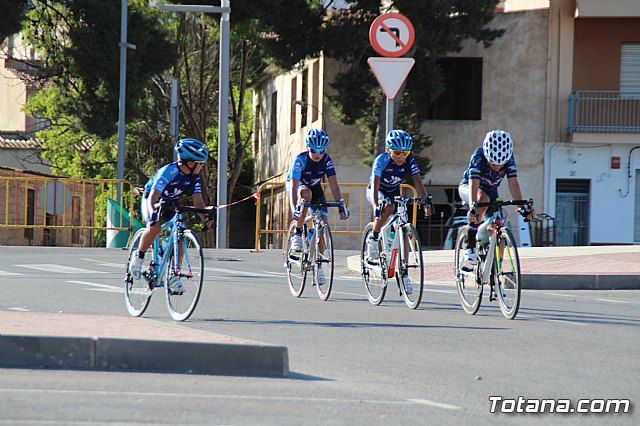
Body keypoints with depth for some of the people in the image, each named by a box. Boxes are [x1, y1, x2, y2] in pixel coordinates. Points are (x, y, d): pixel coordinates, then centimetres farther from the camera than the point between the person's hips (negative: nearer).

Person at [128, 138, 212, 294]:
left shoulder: (194, 177, -13)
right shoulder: (168, 172, -32)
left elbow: (198, 200, -15)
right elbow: (153, 196, -40)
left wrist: (205, 218, -34)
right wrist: (153, 213, -59)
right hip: (151, 202, -6)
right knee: (155, 227, -35)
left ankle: (174, 277, -9)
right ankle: (138, 257, -10)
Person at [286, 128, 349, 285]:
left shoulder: (327, 160, -21)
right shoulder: (300, 159, -31)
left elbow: (333, 184, -23)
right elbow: (294, 186, -38)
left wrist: (341, 206, -34)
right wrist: (294, 209, -51)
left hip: (315, 187, 4)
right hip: (297, 185, -4)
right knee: (306, 194, -40)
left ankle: (318, 265, 2)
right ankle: (297, 234, -26)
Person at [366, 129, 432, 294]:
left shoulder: (410, 162, -20)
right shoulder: (381, 160, -29)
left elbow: (418, 183, -28)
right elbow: (375, 185, -38)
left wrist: (425, 200, -46)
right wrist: (376, 206, -54)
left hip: (394, 193, 3)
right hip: (376, 192, -3)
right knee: (388, 207, -38)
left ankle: (404, 274, -4)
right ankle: (373, 238, -14)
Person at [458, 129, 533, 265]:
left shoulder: (509, 159, -24)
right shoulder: (478, 156, -34)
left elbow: (513, 183, -28)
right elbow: (474, 184, -43)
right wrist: (473, 207, -57)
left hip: (491, 190, 4)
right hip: (467, 187, -4)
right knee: (483, 200, -38)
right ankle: (470, 244, -27)